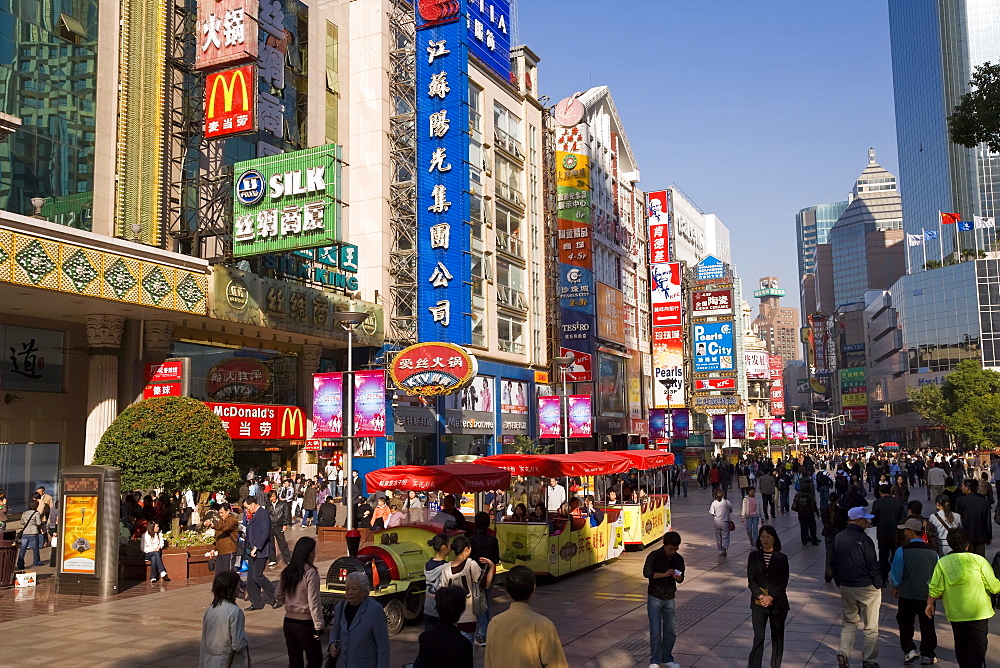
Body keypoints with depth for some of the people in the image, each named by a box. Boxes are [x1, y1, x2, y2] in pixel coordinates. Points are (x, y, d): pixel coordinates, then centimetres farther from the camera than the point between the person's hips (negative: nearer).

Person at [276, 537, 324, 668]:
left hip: (288, 622, 6)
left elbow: (278, 596, 13)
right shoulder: (311, 573, -17)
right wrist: (319, 627, -16)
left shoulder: (287, 572, 3)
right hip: (306, 624, -6)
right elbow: (314, 603, -19)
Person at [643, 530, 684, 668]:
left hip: (670, 598, 4)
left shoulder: (678, 559, 0)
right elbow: (646, 573, -21)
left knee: (671, 631, 8)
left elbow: (681, 578, 7)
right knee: (655, 631, -2)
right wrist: (664, 574, -30)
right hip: (655, 598, -4)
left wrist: (678, 577, -17)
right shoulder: (654, 556, -12)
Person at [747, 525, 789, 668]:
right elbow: (751, 580, -1)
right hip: (758, 603, 0)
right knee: (758, 637, -8)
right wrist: (760, 596, -16)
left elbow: (783, 582, -5)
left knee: (777, 637, 12)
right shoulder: (754, 556, 1)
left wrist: (771, 597, -16)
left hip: (777, 603, 1)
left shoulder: (782, 558, -1)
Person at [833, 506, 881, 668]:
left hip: (846, 587, 6)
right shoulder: (864, 539, -18)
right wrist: (878, 586, -4)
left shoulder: (838, 538, 4)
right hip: (867, 588, -6)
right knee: (871, 627, 8)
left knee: (849, 622, 17)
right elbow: (873, 565, -16)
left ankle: (843, 653, 1)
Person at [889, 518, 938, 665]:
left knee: (905, 624, 14)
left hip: (907, 594, -2)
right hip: (928, 596, 3)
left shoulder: (902, 551, -12)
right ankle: (927, 655, 19)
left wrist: (895, 587, 13)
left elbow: (895, 575, -6)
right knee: (927, 626, 13)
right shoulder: (932, 552, -3)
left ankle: (909, 650, 6)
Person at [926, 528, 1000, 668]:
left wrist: (930, 604, 11)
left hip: (955, 613, 3)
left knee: (961, 646, 19)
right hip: (978, 613, -3)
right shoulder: (978, 560, -10)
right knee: (978, 646, 0)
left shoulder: (942, 563, -3)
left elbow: (935, 588, -4)